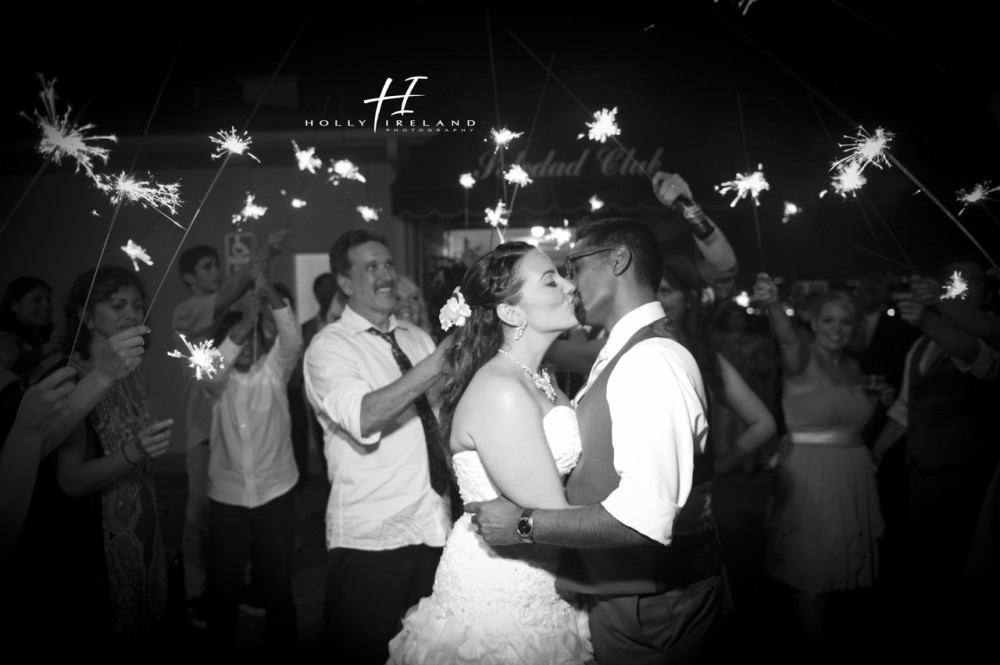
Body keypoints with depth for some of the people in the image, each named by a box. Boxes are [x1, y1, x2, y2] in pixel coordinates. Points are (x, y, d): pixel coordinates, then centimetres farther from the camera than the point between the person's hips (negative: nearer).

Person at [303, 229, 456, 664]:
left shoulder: (417, 338, 13)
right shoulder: (329, 346, -6)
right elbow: (361, 419, -25)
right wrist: (432, 368, -32)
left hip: (435, 528, 6)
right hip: (369, 540, -5)